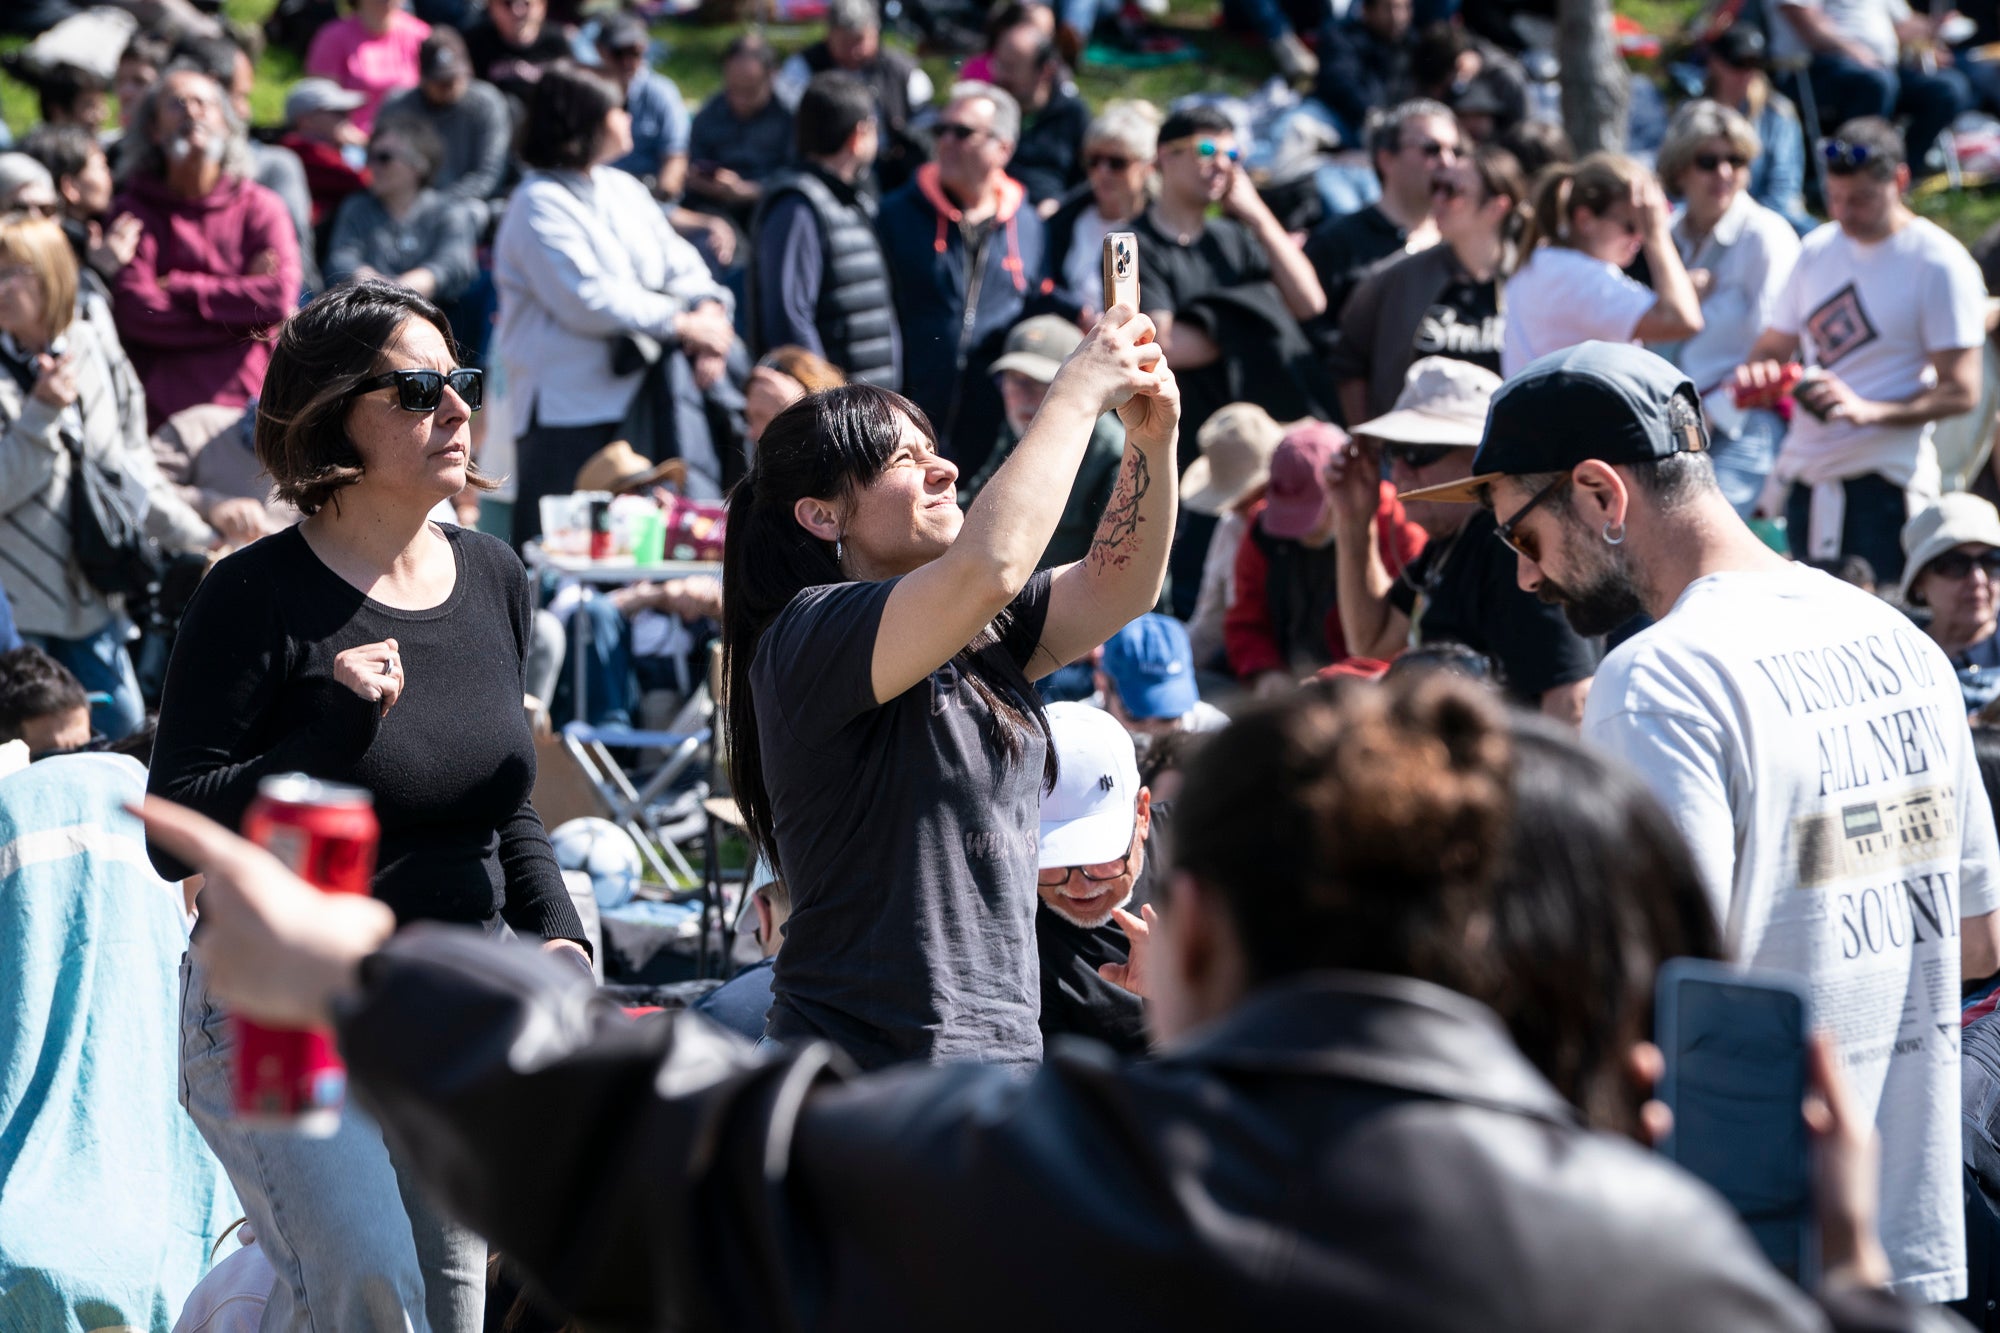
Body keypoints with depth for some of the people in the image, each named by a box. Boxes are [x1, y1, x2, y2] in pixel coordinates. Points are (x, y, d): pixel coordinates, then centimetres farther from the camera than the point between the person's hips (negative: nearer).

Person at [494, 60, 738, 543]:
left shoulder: (623, 190, 15)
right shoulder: (540, 204, -10)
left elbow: (678, 263, 13)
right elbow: (589, 300, -18)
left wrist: (709, 312, -9)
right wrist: (683, 325, -15)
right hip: (572, 408, -8)